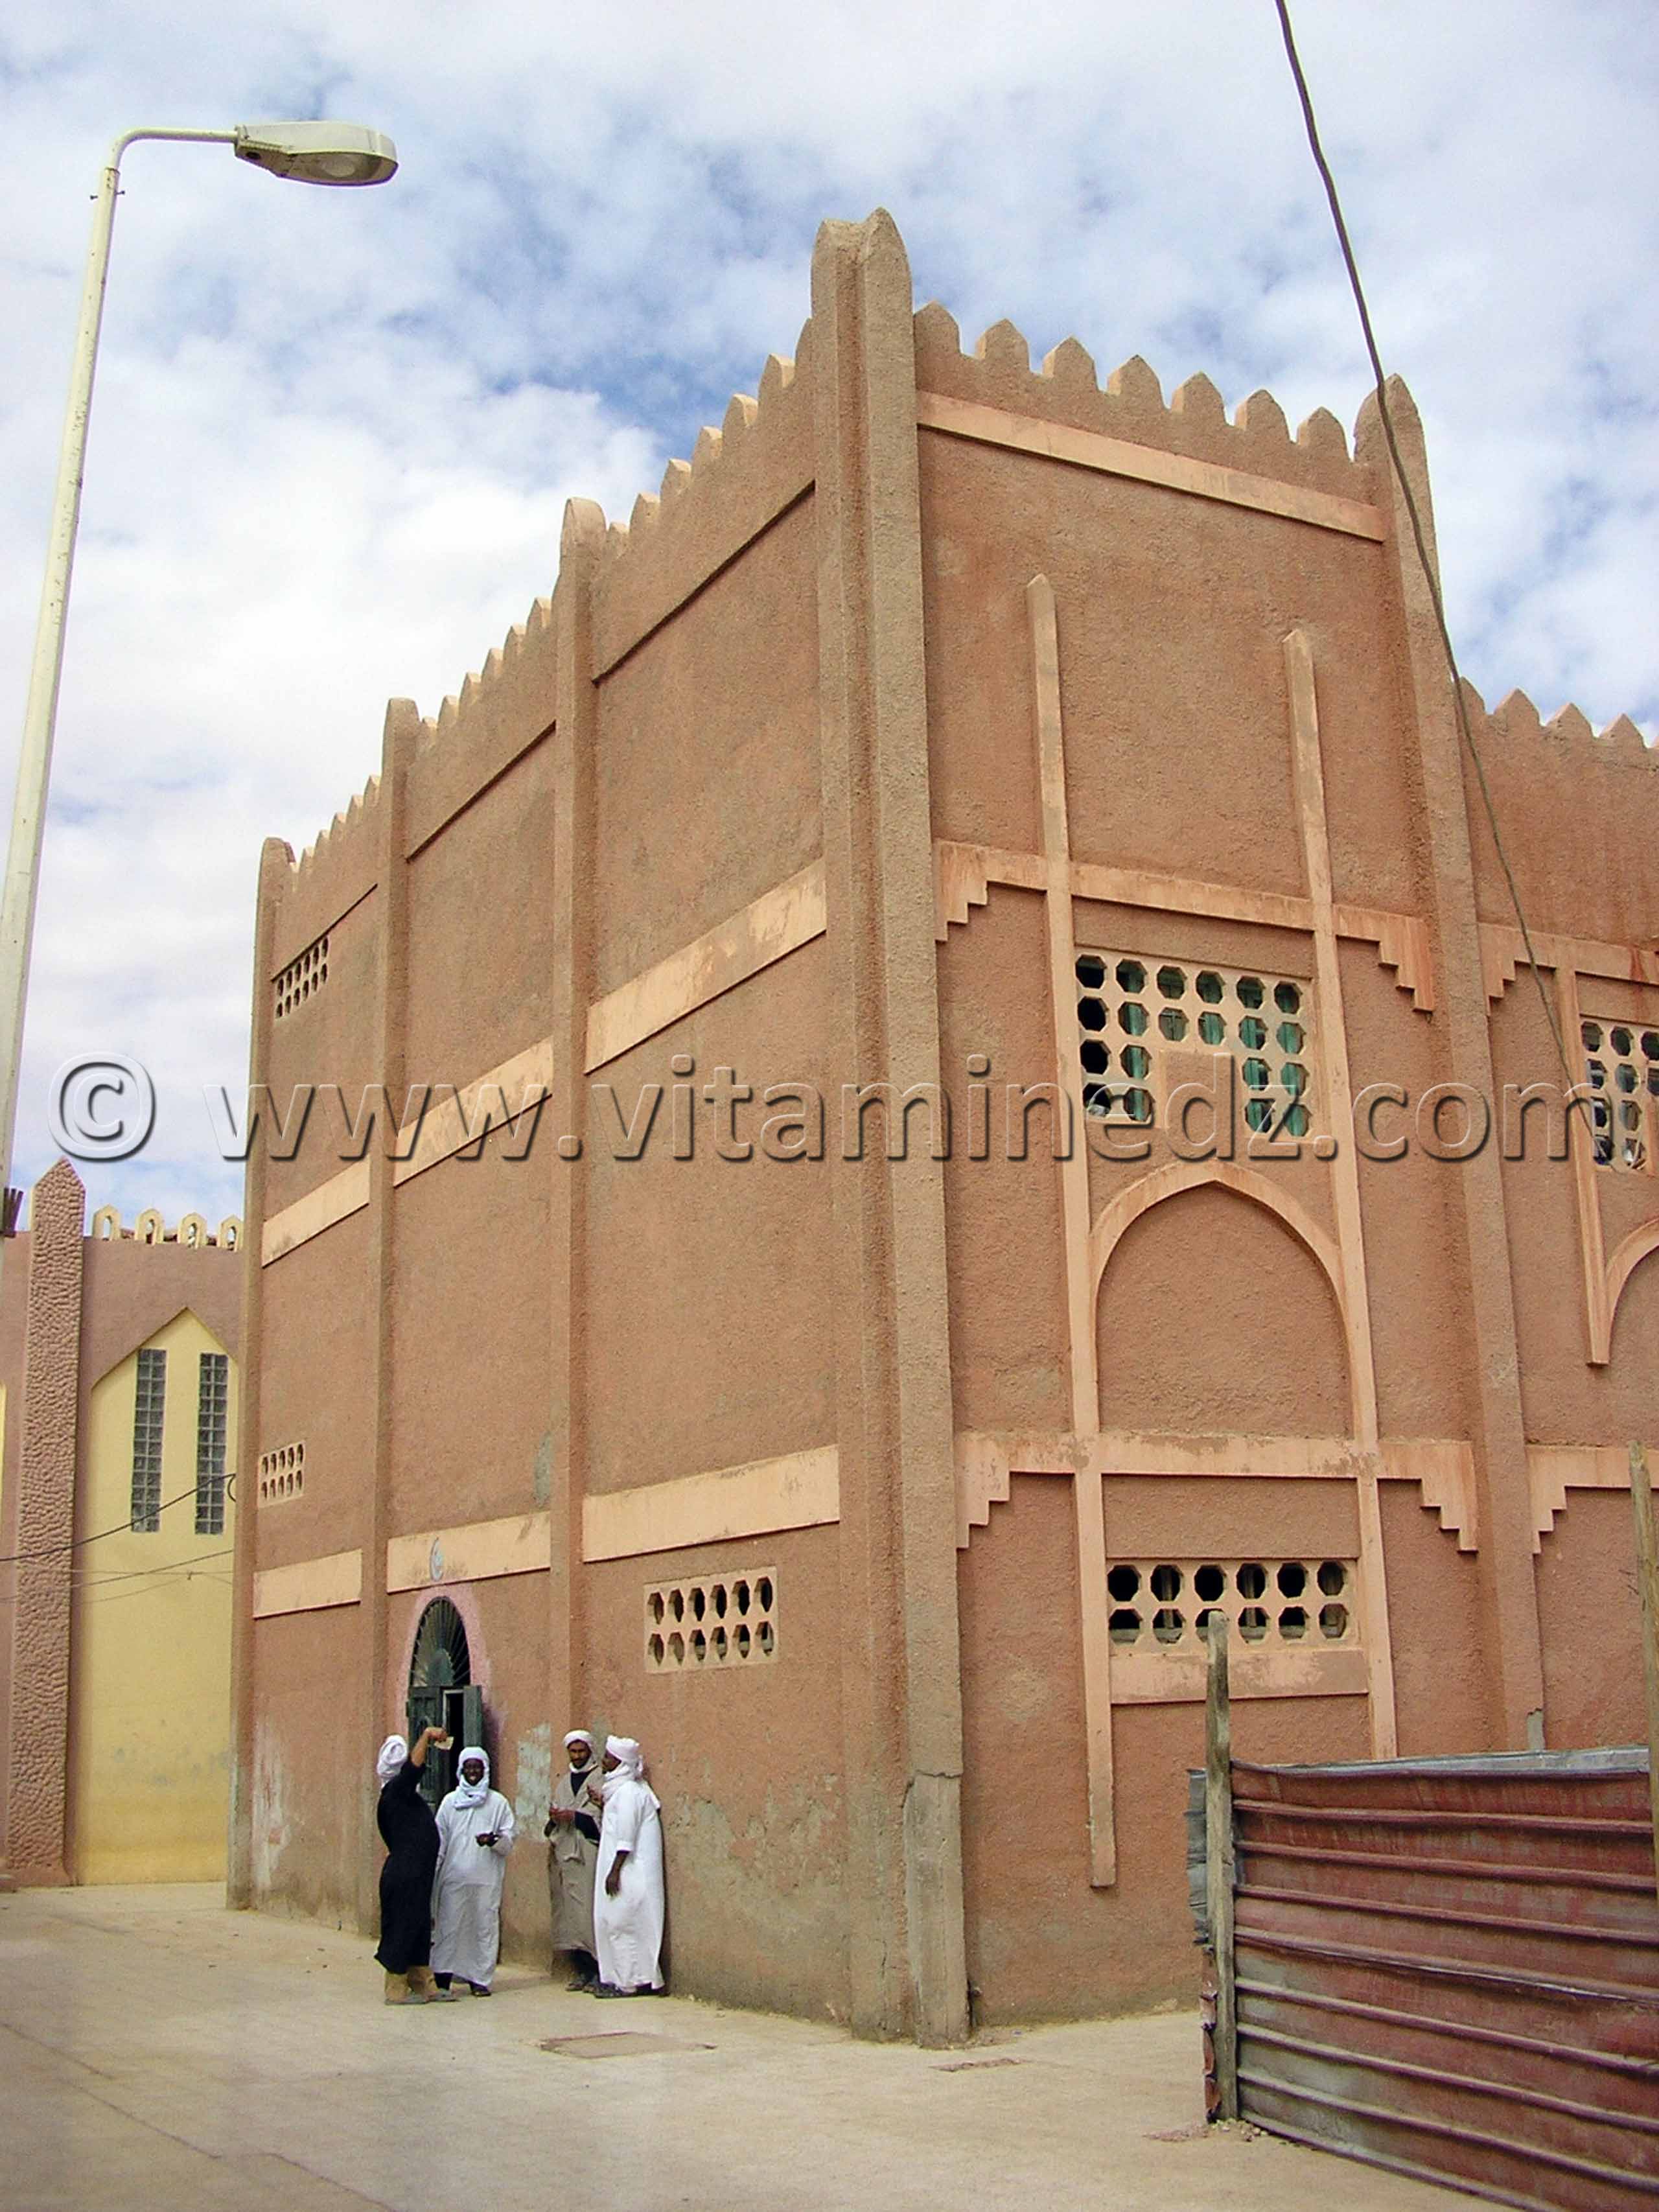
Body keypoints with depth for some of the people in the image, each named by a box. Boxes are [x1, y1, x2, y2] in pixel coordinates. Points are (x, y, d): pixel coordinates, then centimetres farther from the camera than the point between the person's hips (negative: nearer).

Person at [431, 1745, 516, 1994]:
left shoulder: (498, 1802, 7)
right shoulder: (450, 1802, 11)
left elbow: (508, 1841, 4)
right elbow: (439, 1841, 11)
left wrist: (494, 1840, -17)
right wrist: (433, 1873, 5)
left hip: (487, 1878, -1)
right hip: (455, 1877, 1)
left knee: (485, 1926, -1)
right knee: (449, 1925, -3)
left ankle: (480, 1979, 8)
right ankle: (442, 1978, 2)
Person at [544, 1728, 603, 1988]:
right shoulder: (563, 1783, 20)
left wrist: (574, 1817, -14)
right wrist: (554, 1818, 2)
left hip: (588, 1853, -6)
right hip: (564, 1854, 6)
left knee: (588, 1910, -11)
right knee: (568, 1911, 3)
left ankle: (597, 1969, -8)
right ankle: (580, 1969, 8)